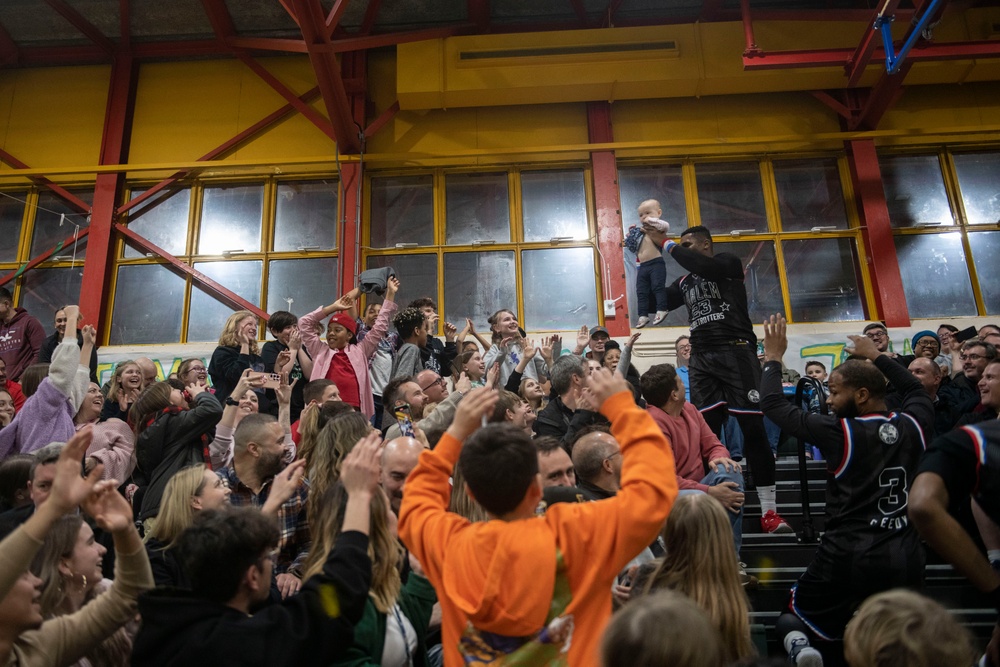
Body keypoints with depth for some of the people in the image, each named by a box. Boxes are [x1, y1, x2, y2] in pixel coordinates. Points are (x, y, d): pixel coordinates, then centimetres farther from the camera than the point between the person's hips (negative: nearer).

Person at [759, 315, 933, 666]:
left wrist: (773, 358, 9)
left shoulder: (839, 433, -12)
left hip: (848, 557, -4)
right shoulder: (912, 427, 2)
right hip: (906, 559, 4)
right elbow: (917, 390, 26)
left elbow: (774, 404, -3)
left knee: (793, 618, 19)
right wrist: (877, 356, 34)